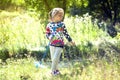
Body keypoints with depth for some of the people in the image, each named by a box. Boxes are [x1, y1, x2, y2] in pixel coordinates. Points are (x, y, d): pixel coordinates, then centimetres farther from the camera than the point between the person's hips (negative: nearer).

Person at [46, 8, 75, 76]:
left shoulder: (62, 24, -3)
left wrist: (71, 41, 6)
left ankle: (53, 70, 5)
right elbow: (47, 33, 4)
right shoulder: (50, 25, -3)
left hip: (60, 44, -2)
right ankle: (56, 70, 28)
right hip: (52, 44, 2)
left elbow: (66, 33, 5)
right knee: (53, 58, 9)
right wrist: (49, 37, -17)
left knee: (55, 58, -11)